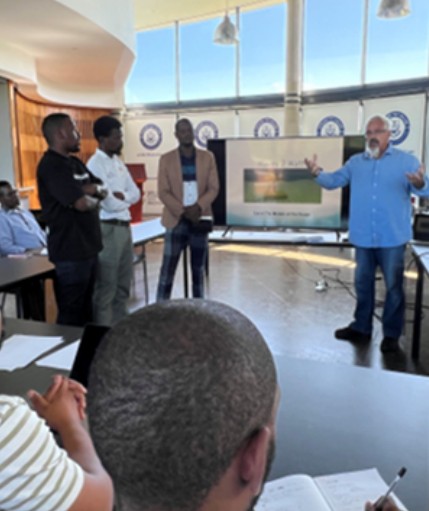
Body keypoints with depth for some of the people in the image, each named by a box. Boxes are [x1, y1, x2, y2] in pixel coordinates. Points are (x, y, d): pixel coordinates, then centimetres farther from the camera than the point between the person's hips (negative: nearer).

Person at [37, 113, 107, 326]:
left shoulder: (75, 162, 14)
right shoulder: (51, 166, -16)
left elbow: (102, 190, 11)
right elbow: (82, 203, -24)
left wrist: (93, 189, -12)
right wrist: (94, 200, -2)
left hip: (88, 246, 9)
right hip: (70, 251, -9)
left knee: (86, 309, 19)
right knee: (71, 313, 1)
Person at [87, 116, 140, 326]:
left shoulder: (119, 162, 14)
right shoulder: (95, 164, -12)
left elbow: (136, 193, 10)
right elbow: (109, 203, -20)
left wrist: (120, 195, -10)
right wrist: (127, 199, 0)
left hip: (125, 227, 9)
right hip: (108, 229, -9)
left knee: (123, 285, 16)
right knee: (106, 287, -1)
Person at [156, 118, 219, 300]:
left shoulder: (207, 157, 5)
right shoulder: (166, 159, 0)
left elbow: (213, 188, 1)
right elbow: (163, 192, -4)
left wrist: (198, 207, -15)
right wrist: (184, 211, -15)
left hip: (200, 219, 2)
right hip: (176, 220, -2)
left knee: (198, 269, 10)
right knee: (167, 270, -2)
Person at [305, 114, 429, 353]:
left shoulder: (407, 160, -4)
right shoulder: (356, 162, 9)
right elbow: (333, 180, 5)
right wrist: (318, 173, -15)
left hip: (393, 238, -4)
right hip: (363, 237, 4)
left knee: (394, 286, 5)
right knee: (363, 283, 14)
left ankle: (392, 334, 17)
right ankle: (361, 327, 29)